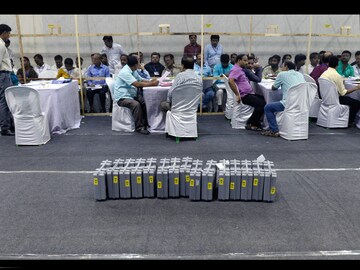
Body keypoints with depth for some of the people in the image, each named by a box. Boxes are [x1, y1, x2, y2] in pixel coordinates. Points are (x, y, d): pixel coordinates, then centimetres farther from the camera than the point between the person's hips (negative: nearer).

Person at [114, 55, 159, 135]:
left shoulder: (133, 71, 11)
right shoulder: (125, 72, -20)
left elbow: (141, 80, 13)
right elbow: (137, 84, -28)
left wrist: (150, 81, -7)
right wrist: (152, 84, -23)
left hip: (132, 95, 9)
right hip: (122, 97, -9)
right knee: (136, 104, -34)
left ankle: (145, 123, -2)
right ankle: (139, 127, -22)